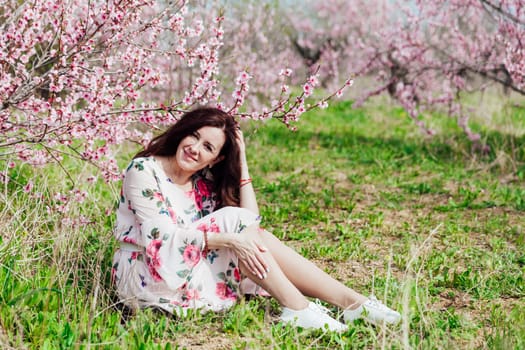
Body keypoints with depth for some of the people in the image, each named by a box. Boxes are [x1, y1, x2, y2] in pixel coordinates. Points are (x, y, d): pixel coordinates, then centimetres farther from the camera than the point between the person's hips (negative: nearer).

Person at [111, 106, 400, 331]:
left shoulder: (204, 182, 8)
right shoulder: (143, 170, -11)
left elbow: (251, 225, -3)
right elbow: (159, 234, -23)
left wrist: (241, 163, -5)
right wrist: (229, 240, -30)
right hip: (146, 278, -6)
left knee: (257, 240, -17)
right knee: (233, 217, -22)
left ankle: (350, 301, -19)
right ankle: (296, 309, -23)